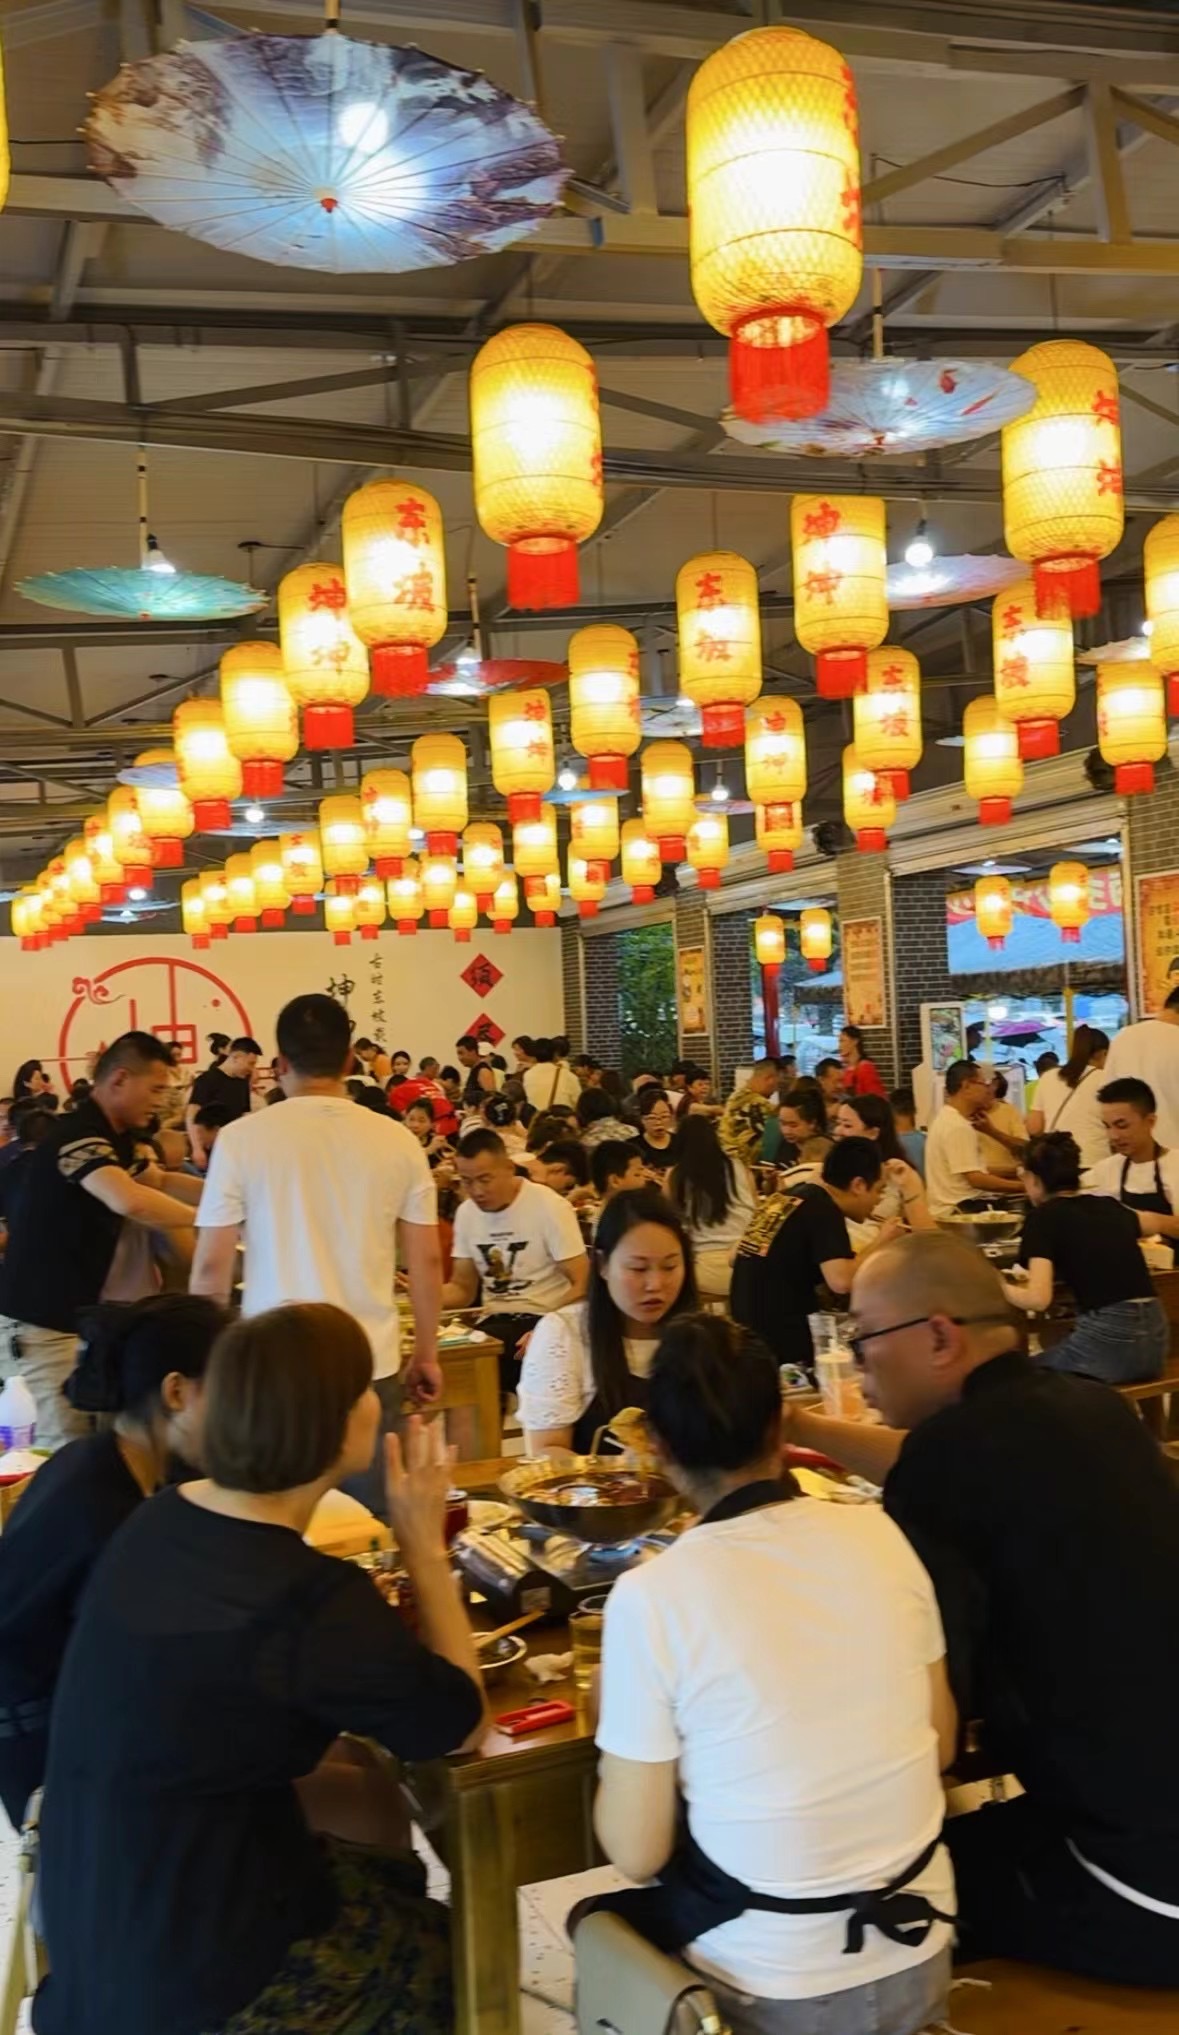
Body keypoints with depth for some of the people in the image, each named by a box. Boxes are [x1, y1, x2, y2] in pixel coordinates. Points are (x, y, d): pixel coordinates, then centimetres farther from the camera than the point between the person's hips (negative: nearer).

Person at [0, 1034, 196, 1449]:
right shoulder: (78, 1135, -23)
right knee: (68, 1443, -8)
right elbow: (130, 1201, -41)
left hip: (79, 1309, 10)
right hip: (43, 1315, -10)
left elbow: (161, 1182, 23)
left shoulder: (117, 1137, 8)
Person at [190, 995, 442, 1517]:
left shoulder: (241, 1139, -4)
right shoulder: (397, 1140, 0)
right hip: (370, 1363, 1)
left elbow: (212, 1267, -2)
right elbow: (426, 1261, 4)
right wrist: (427, 1354, 15)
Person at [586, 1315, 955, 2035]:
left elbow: (637, 1854, -13)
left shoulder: (649, 1597, -21)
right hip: (920, 1957, 4)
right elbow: (941, 1747, 4)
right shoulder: (880, 1533, -9)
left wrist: (617, 1752, 4)